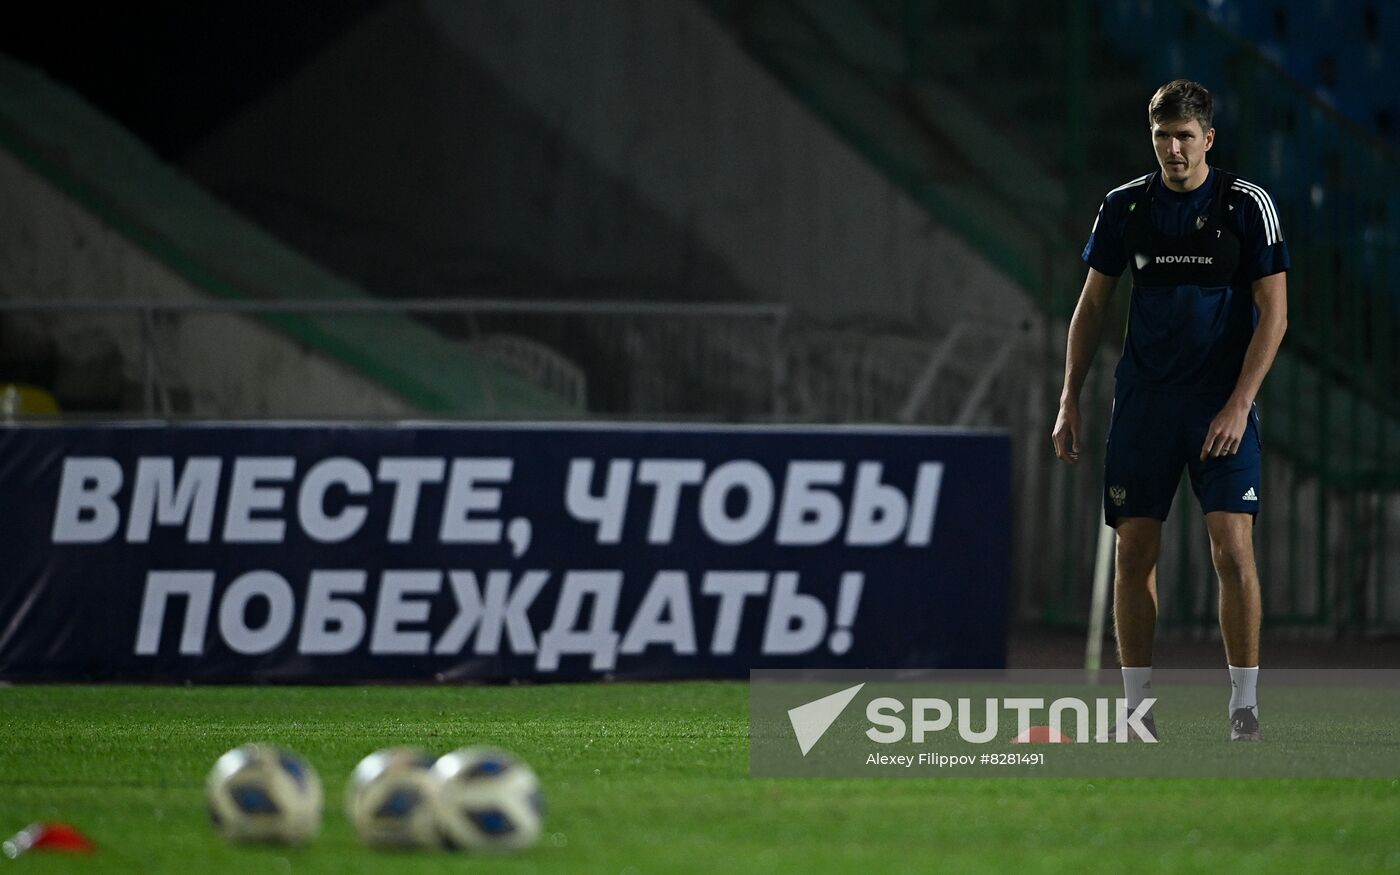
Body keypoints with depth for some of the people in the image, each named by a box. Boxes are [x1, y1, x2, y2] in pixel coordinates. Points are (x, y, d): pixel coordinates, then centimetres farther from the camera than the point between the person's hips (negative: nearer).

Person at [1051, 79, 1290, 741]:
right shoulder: (1125, 207, 5)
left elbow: (1274, 312, -5)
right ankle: (1136, 707, 8)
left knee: (1232, 549, -13)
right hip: (1143, 403, 3)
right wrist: (1069, 401, 8)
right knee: (1134, 551, 0)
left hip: (1222, 406, -3)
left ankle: (1244, 710, -5)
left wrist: (1239, 403, -13)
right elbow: (1092, 303, 13)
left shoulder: (1247, 205, -4)